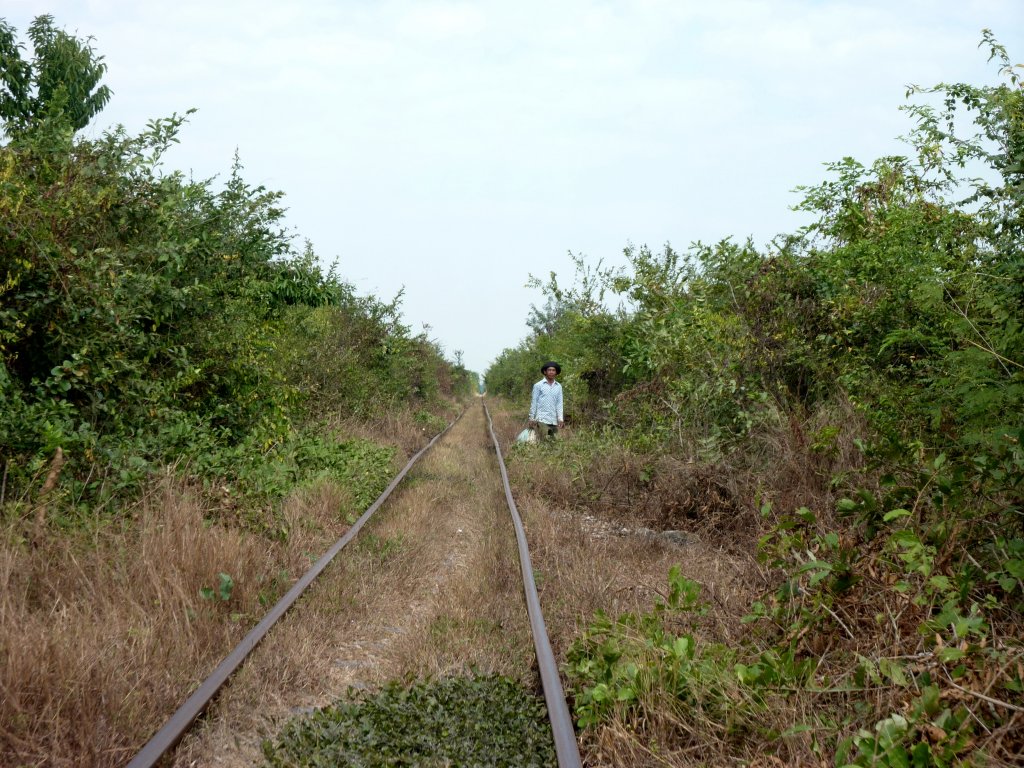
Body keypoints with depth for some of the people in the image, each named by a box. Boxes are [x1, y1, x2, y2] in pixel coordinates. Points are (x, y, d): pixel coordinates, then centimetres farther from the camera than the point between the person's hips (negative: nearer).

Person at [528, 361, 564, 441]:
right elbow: (533, 402, 4)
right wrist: (532, 418, 1)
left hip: (554, 420, 4)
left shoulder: (558, 386, 11)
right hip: (542, 419, -4)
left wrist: (560, 418, 0)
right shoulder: (538, 385, 1)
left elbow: (559, 403, 10)